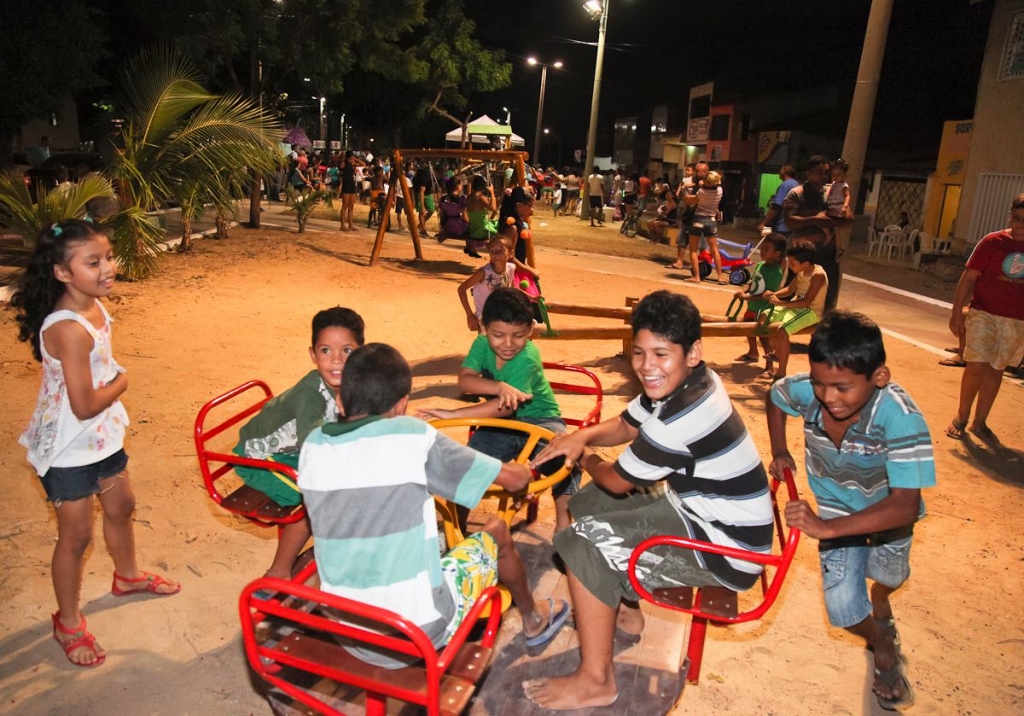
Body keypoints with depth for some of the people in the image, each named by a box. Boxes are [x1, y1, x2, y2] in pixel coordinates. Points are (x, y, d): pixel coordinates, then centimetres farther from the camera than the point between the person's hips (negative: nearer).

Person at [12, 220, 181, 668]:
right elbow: (84, 405, -28)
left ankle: (128, 575, 51)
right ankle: (68, 623, 30)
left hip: (103, 436, 8)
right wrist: (121, 383, -12)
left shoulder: (95, 305, -4)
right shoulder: (69, 329, -31)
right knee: (76, 535, 8)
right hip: (69, 449, -8)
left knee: (120, 506, 25)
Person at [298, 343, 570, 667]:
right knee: (496, 530, 18)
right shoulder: (412, 437, -19)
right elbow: (513, 479, -10)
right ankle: (534, 620, 45)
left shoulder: (312, 445, -4)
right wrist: (525, 470, 14)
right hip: (419, 634, -5)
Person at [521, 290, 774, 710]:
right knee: (587, 502, 15)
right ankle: (623, 609, 31)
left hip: (727, 549, -10)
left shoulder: (682, 417, -31)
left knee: (582, 545, -15)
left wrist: (585, 460, 4)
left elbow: (617, 481, -17)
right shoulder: (685, 382, -3)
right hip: (695, 504, 10)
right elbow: (626, 425, 12)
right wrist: (583, 436, -8)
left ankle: (595, 681, -1)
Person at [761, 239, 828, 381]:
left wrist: (780, 303, -29)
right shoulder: (802, 271, 4)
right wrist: (774, 294, -5)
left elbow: (806, 301, -28)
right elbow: (790, 290, 15)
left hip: (810, 311, -9)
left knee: (781, 331, -30)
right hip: (795, 307, 9)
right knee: (763, 319, 3)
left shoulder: (818, 275, -22)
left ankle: (781, 373, -18)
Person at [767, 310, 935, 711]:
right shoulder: (806, 390, -30)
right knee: (844, 609, -8)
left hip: (888, 513, -1)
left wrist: (827, 528, -56)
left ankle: (880, 605, 66)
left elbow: (905, 505, -46)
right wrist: (779, 452, -10)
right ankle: (884, 648, 28)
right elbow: (775, 397, -3)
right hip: (836, 511, 1)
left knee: (888, 577, 27)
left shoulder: (900, 416, -40)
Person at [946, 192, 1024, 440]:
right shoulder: (993, 242, -6)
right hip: (984, 314, -3)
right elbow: (968, 277, -4)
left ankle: (979, 422, 23)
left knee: (996, 369, 11)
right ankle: (961, 417, 11)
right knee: (977, 366, -9)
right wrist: (956, 312, -8)